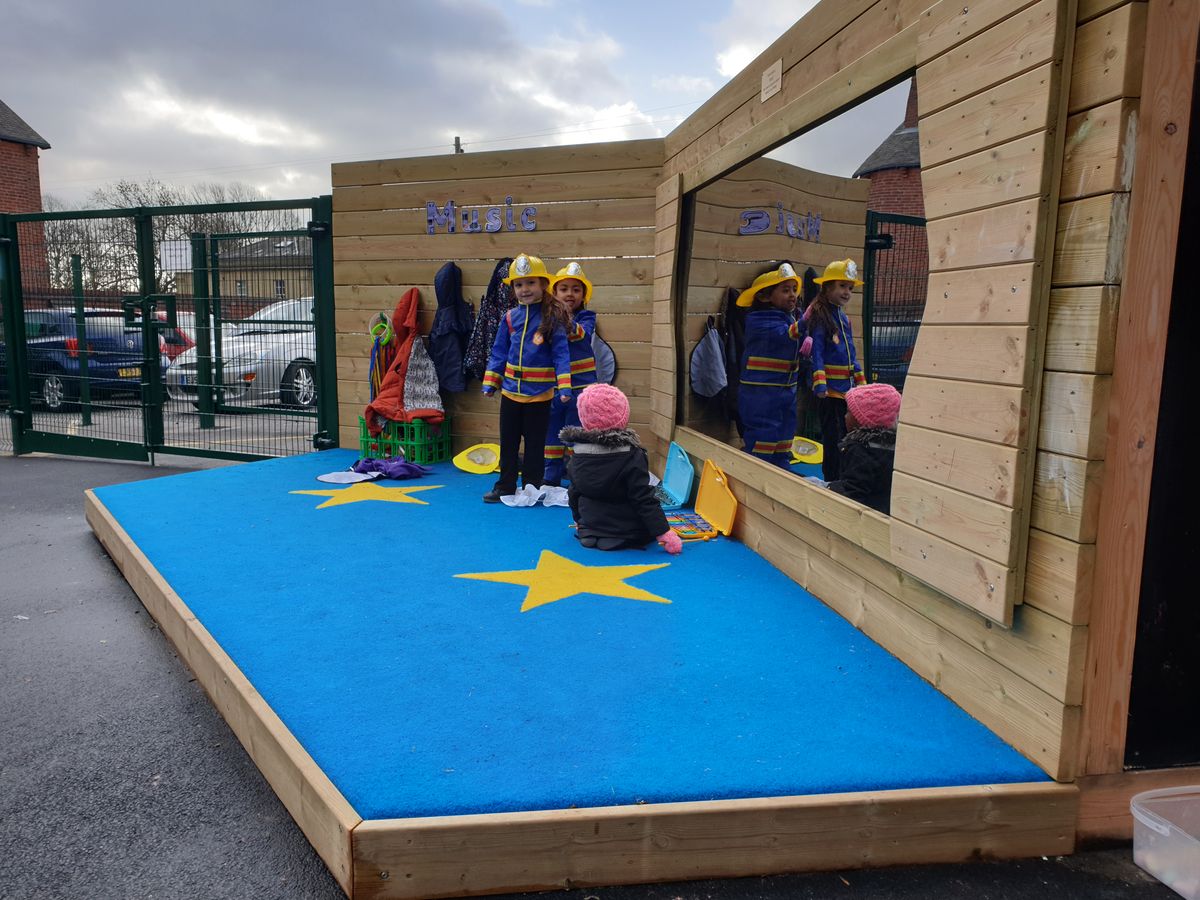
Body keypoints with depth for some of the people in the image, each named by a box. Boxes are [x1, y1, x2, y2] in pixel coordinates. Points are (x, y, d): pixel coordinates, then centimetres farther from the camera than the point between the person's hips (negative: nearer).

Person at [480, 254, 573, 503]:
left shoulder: (552, 317, -8)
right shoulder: (509, 318, 3)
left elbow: (561, 354, -12)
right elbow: (499, 353, 8)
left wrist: (564, 387, -19)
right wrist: (490, 384, 5)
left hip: (539, 393, -4)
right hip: (510, 391, 4)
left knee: (535, 444, 8)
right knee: (508, 442, 13)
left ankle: (531, 488, 21)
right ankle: (505, 486, 26)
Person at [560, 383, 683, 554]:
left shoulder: (576, 457, -4)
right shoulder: (632, 457, -19)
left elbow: (573, 494, 9)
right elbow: (644, 499, -21)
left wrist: (579, 520, 28)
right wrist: (664, 533, -17)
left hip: (590, 527, 5)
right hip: (630, 535, -5)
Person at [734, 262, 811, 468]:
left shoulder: (792, 317, 10)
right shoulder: (759, 320, -14)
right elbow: (784, 334, -30)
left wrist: (808, 342, -9)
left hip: (787, 391, 8)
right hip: (760, 394, -8)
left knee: (783, 448, 14)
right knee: (762, 442, -7)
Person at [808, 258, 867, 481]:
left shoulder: (844, 318, 15)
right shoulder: (819, 316, -10)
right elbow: (816, 352, -17)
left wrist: (861, 382, 20)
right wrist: (820, 384, -24)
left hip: (847, 389, 8)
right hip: (830, 389, -8)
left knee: (847, 436, 12)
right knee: (834, 438, -5)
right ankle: (832, 481, 3)